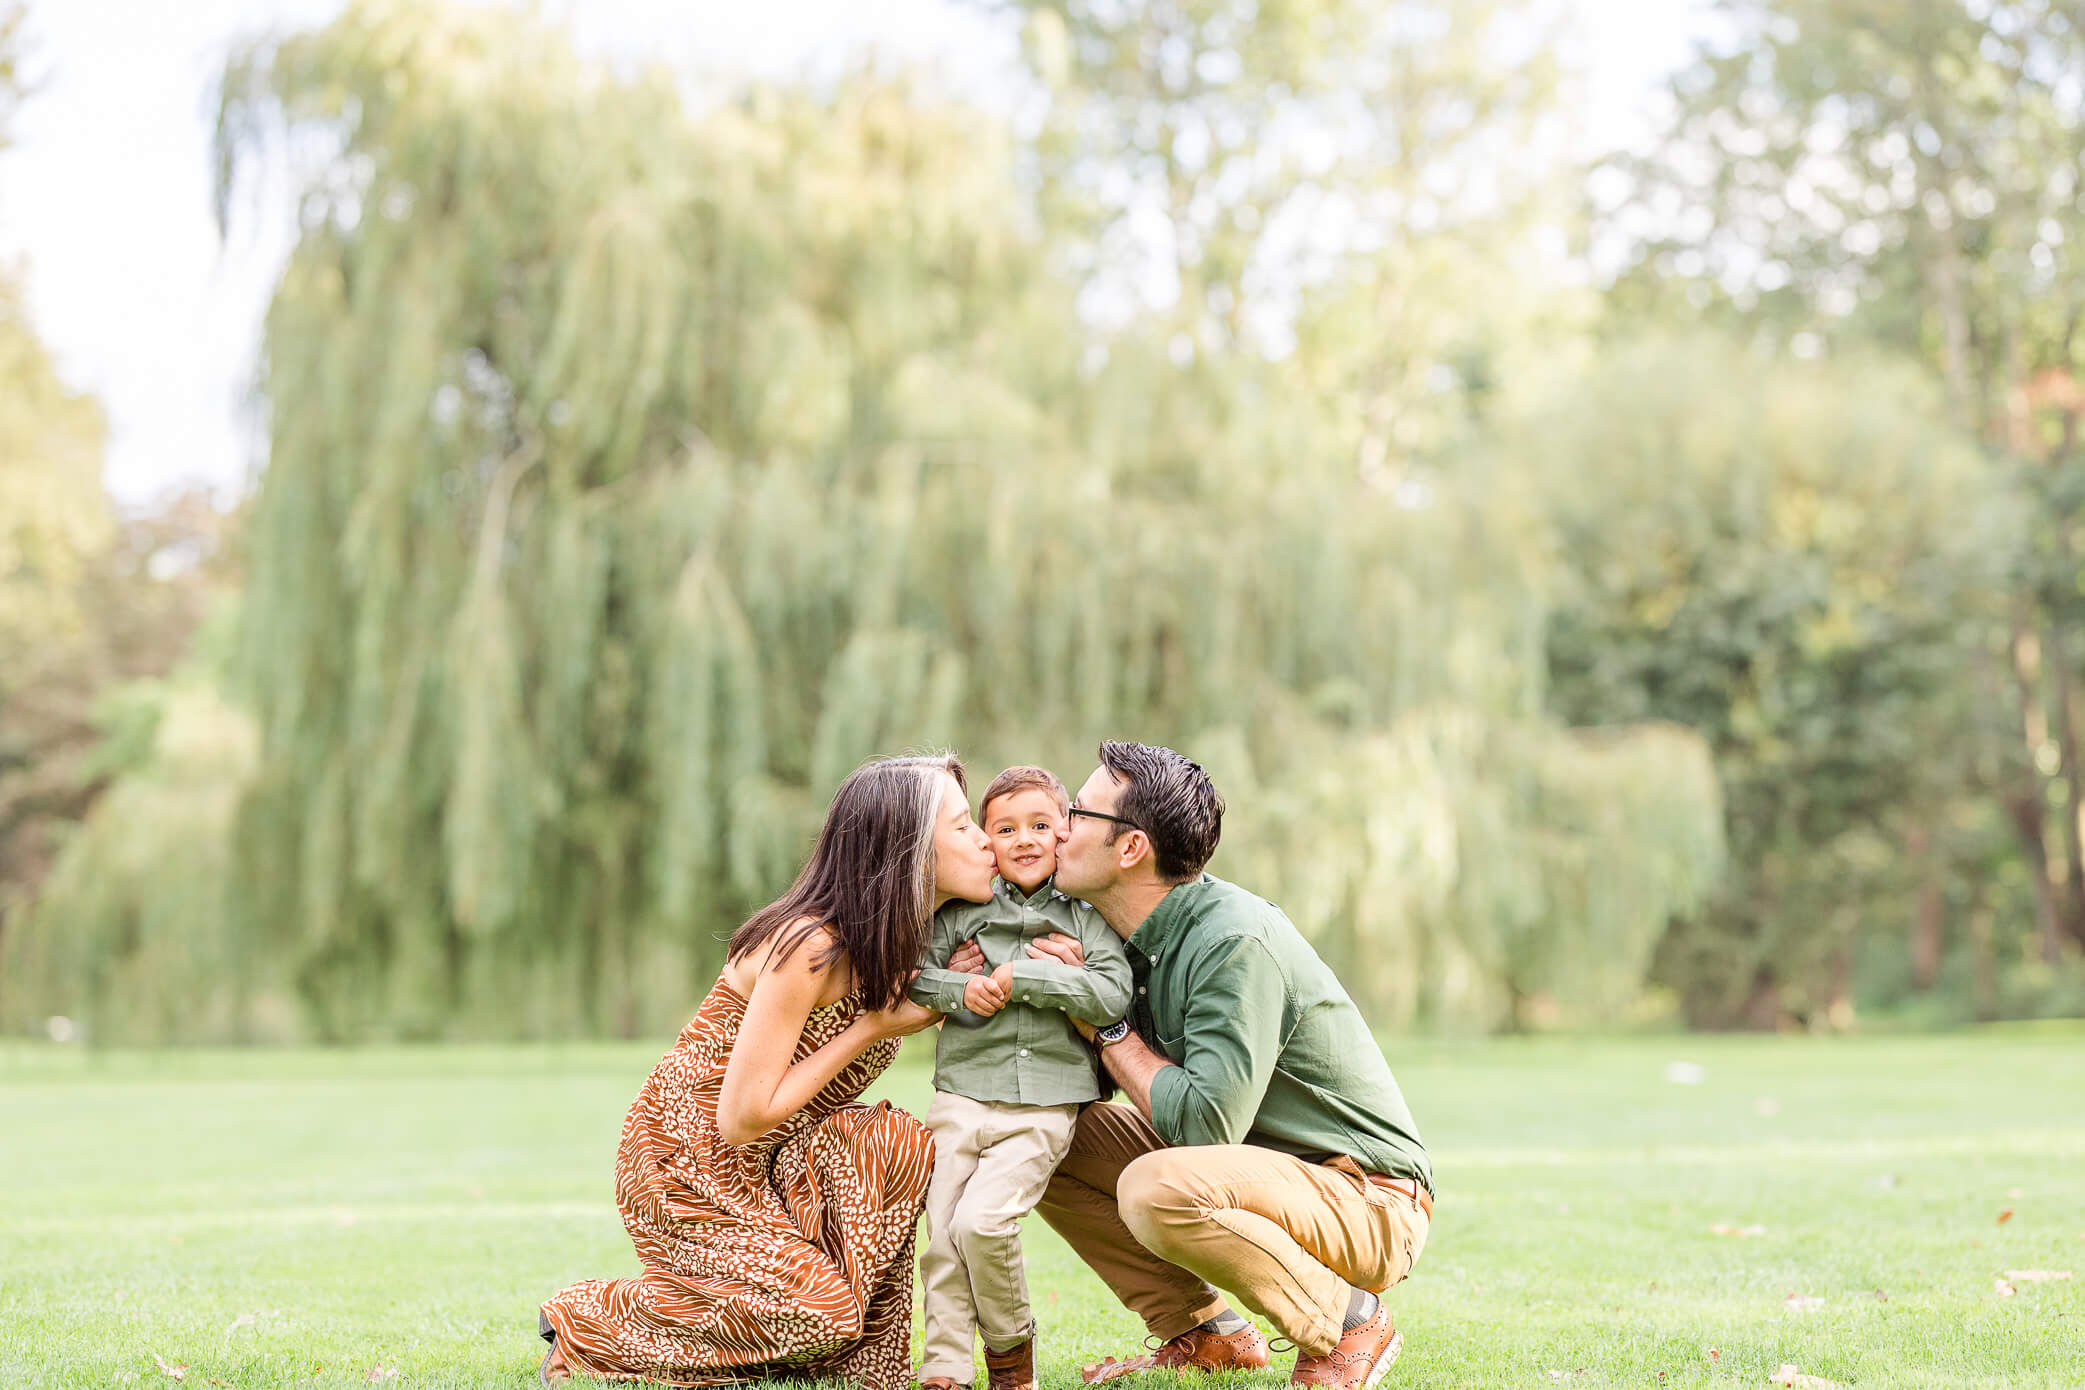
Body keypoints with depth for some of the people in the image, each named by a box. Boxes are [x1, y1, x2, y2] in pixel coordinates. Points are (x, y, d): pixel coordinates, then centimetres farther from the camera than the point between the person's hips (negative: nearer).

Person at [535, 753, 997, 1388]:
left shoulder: (899, 942, 0)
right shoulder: (810, 946, -26)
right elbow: (742, 1117, -25)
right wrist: (871, 1027, -21)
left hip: (766, 1166, 8)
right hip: (685, 1156, -7)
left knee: (895, 1146, -17)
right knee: (813, 1314, -20)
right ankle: (591, 1323, -1)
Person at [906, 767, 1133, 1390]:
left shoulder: (1086, 915, 5)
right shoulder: (963, 911, 9)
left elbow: (1112, 995, -8)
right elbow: (915, 975, 8)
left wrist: (1022, 977, -12)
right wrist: (962, 990, -11)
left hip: (1043, 1108, -3)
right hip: (962, 1092, 3)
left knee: (982, 1221, -16)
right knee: (941, 1230, -4)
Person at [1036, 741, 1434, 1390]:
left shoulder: (1236, 942, -25)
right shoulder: (1130, 935, 2)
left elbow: (1203, 1124, -30)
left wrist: (1108, 1027, -17)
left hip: (1368, 1199, -9)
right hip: (1251, 1162, 9)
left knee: (1156, 1188, -34)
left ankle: (1348, 1321, -10)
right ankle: (1206, 1333, 8)